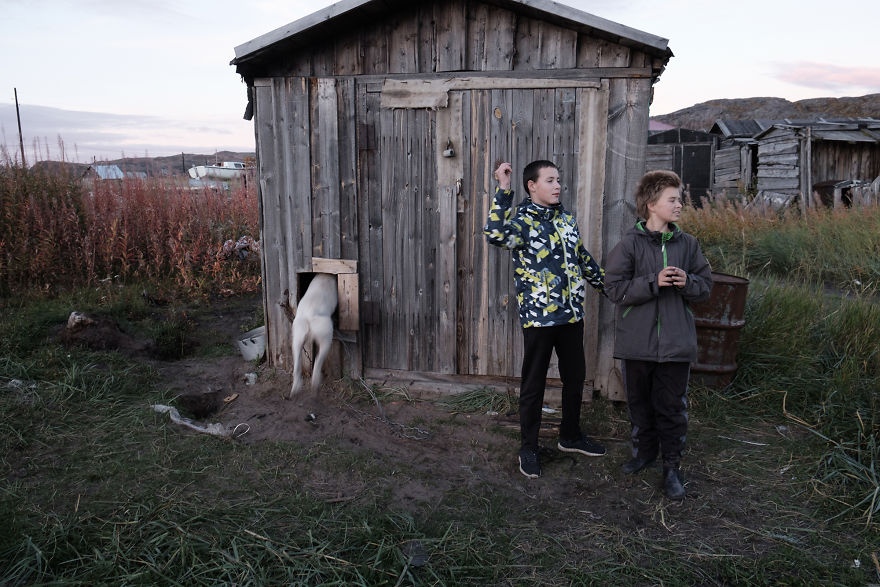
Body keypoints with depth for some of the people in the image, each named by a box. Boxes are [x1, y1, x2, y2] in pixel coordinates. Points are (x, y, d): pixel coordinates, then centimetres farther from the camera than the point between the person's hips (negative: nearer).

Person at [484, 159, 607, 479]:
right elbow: (495, 234, -36)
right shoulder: (522, 220, -12)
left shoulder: (566, 218, 10)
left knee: (575, 377, 18)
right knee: (534, 384, 6)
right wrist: (503, 190, -33)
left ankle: (570, 435, 38)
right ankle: (528, 448, 22)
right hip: (538, 317, -7)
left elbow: (583, 258, 22)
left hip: (572, 315, 7)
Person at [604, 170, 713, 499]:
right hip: (637, 342, -1)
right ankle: (644, 451, 37)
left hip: (676, 344, 2)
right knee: (640, 403, 15)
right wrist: (654, 281, -21)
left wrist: (687, 283, -13)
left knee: (673, 407, 8)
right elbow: (615, 289, -12)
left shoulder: (687, 244, 3)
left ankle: (672, 466, 22)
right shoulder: (630, 243, -7)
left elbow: (705, 285, 9)